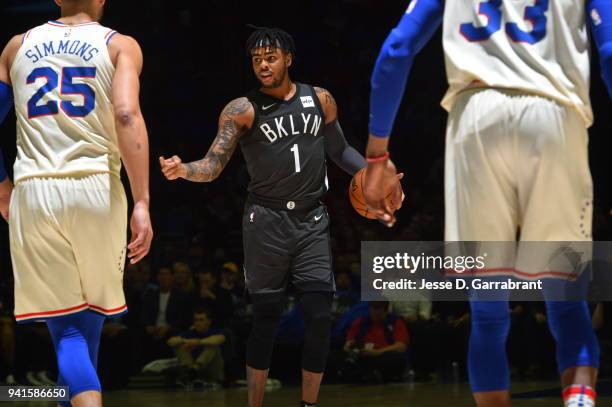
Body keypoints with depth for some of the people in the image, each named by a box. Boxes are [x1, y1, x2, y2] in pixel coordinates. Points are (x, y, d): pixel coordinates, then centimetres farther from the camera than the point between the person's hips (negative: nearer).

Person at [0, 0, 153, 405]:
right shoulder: (120, 45, 6)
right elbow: (127, 114, -11)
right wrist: (142, 203, -15)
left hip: (34, 191, 1)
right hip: (96, 188, -1)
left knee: (66, 330, 1)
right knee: (89, 321, 15)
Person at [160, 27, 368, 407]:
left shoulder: (320, 100, 7)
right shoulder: (243, 110, -4)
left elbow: (340, 151, 20)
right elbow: (213, 167, -10)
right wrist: (184, 170, -31)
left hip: (313, 221, 3)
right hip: (267, 221, -3)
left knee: (320, 318, -2)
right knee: (266, 318, 0)